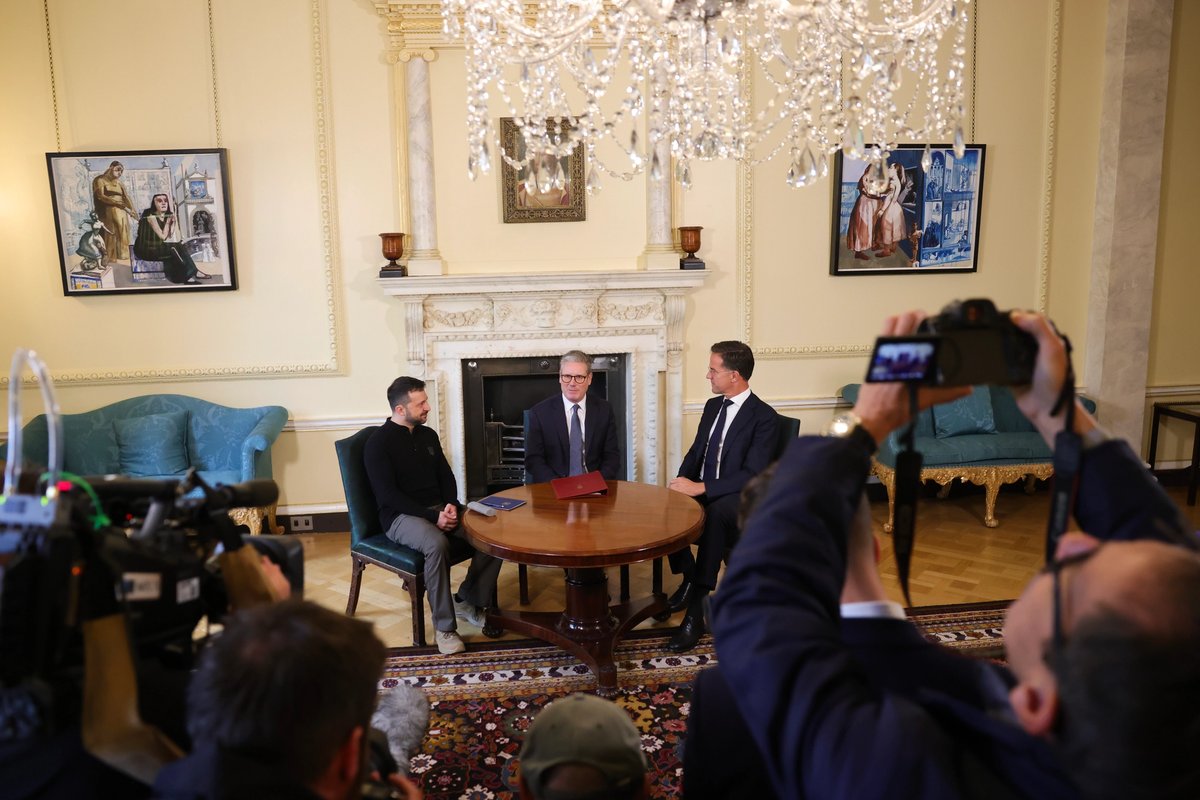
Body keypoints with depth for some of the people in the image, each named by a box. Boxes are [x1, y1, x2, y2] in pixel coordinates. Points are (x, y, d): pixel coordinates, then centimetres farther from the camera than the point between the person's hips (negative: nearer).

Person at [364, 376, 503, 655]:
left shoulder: (428, 435, 12)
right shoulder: (378, 443, -9)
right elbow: (388, 495, -15)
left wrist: (450, 505, -9)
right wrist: (432, 517, -21)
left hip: (440, 508, 6)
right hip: (401, 515, -6)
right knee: (437, 544, -39)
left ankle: (467, 600, 1)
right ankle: (444, 626, -25)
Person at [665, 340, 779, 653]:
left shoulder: (764, 417, -12)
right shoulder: (713, 406, 11)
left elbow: (753, 476, -19)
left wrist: (701, 487, -24)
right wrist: (683, 481, -5)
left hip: (737, 499, -6)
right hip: (702, 490, 7)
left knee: (715, 514, -39)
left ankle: (694, 611, -34)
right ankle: (688, 577, -5)